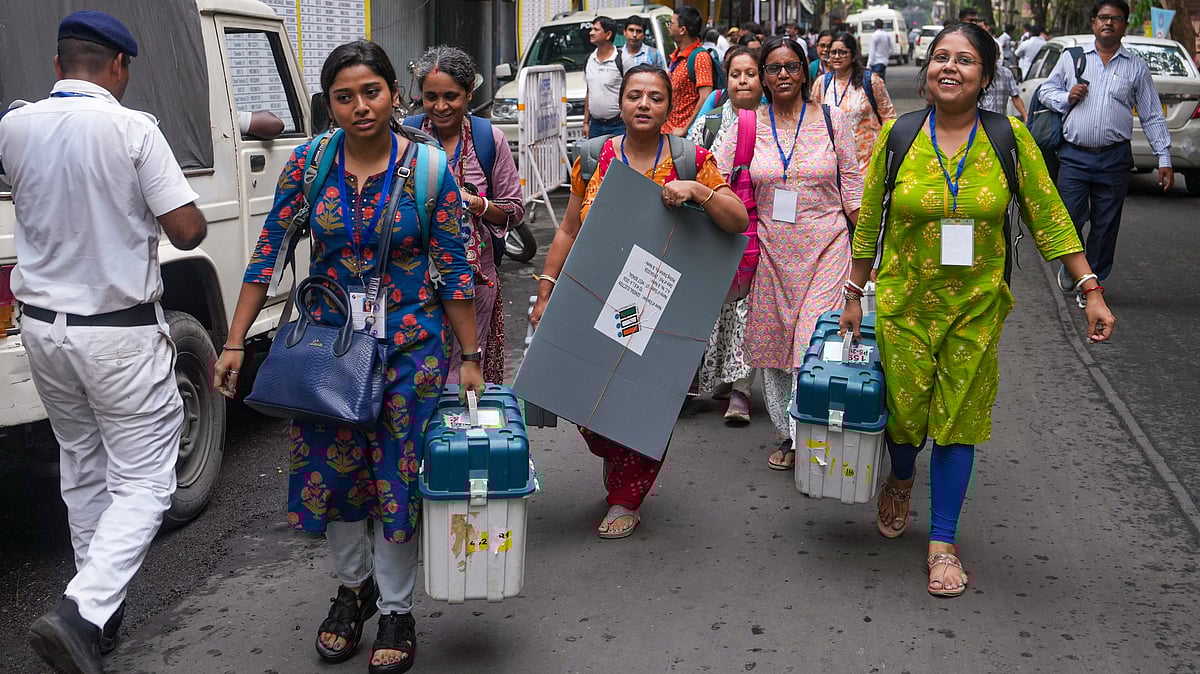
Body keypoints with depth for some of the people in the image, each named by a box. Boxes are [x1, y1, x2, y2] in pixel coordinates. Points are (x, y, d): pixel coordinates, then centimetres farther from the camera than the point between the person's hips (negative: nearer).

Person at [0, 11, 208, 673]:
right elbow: (188, 230, -14)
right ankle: (81, 612, -16)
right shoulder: (133, 129, -14)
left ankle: (102, 613, 28)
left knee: (81, 470, 19)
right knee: (143, 481, 1)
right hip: (120, 332, -6)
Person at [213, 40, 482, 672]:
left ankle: (396, 610, 24)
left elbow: (453, 270, -6)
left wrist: (471, 357, -6)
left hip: (408, 345, -2)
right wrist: (234, 343, -5)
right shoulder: (307, 164, -5)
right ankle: (352, 586, 36)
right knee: (332, 470, 11)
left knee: (397, 477, 5)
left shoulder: (429, 169, -11)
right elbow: (268, 255, -1)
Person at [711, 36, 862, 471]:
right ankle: (787, 435, 22)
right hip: (772, 251, 2)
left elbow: (853, 189, 5)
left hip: (826, 247, -2)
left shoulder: (833, 120, 2)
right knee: (773, 342, 7)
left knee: (815, 343, -9)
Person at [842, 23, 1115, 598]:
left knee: (958, 419, 5)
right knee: (905, 412, 7)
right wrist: (853, 296, 5)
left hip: (976, 306, 0)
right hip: (904, 302, 0)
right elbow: (868, 222, 3)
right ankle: (900, 481, 44)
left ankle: (943, 541, 21)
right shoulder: (897, 135, -4)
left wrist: (1090, 290, -9)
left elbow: (1049, 219, -3)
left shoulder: (1010, 138, -5)